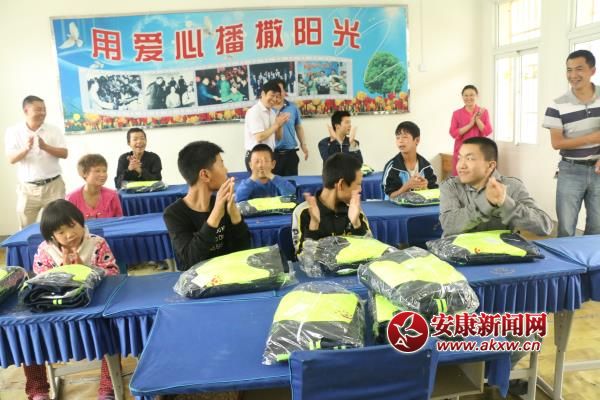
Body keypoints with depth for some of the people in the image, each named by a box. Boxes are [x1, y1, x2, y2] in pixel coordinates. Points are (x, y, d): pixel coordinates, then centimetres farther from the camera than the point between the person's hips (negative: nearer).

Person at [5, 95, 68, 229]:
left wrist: (45, 147, -20)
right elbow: (11, 159, -5)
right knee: (25, 228, 9)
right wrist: (26, 148, -24)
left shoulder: (54, 130, 2)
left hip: (53, 185, 0)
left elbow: (64, 153, -3)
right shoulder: (13, 131, 1)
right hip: (27, 188, 0)